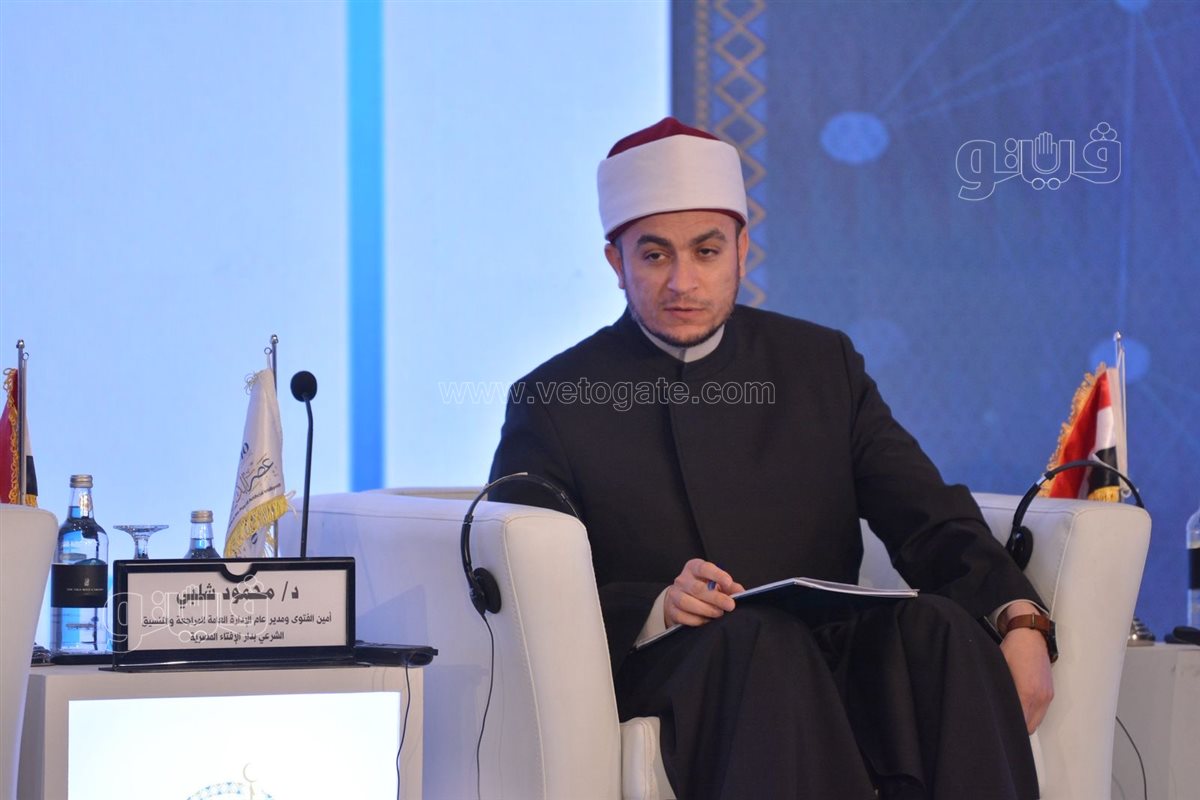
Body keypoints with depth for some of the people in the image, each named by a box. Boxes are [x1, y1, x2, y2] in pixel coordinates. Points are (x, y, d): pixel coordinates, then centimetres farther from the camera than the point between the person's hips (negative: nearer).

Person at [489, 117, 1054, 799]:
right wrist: (655, 608, -20)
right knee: (761, 638, -36)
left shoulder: (822, 364, 17)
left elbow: (929, 520, 8)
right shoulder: (553, 402, 8)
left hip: (833, 664, 3)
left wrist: (1019, 618, -12)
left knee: (939, 623, -29)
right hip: (660, 679, -3)